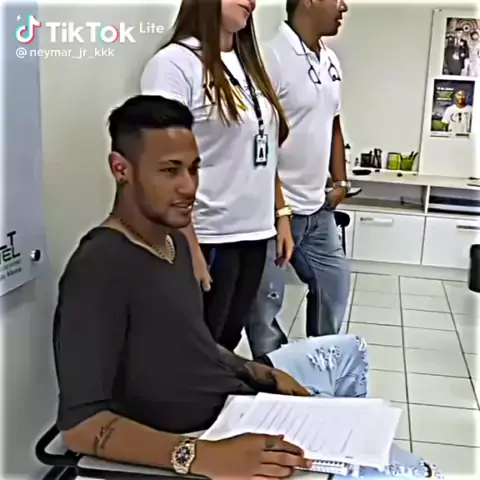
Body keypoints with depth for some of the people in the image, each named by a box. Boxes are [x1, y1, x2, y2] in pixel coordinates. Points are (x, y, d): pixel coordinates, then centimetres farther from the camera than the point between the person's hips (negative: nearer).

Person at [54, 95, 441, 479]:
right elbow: (81, 423, -31)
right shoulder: (98, 269, -25)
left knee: (348, 349, 28)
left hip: (240, 395, 10)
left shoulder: (173, 240, 5)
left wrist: (265, 375, 5)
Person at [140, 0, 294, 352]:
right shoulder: (176, 62, -11)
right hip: (209, 238, -7)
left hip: (254, 232, 7)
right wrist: (189, 246, -20)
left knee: (228, 342, 16)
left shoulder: (248, 63, 13)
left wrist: (281, 214, 12)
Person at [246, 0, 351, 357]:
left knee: (335, 281, 18)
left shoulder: (331, 62, 10)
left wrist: (340, 180, 15)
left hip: (318, 208, 9)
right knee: (266, 301, 2)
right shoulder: (273, 57, -16)